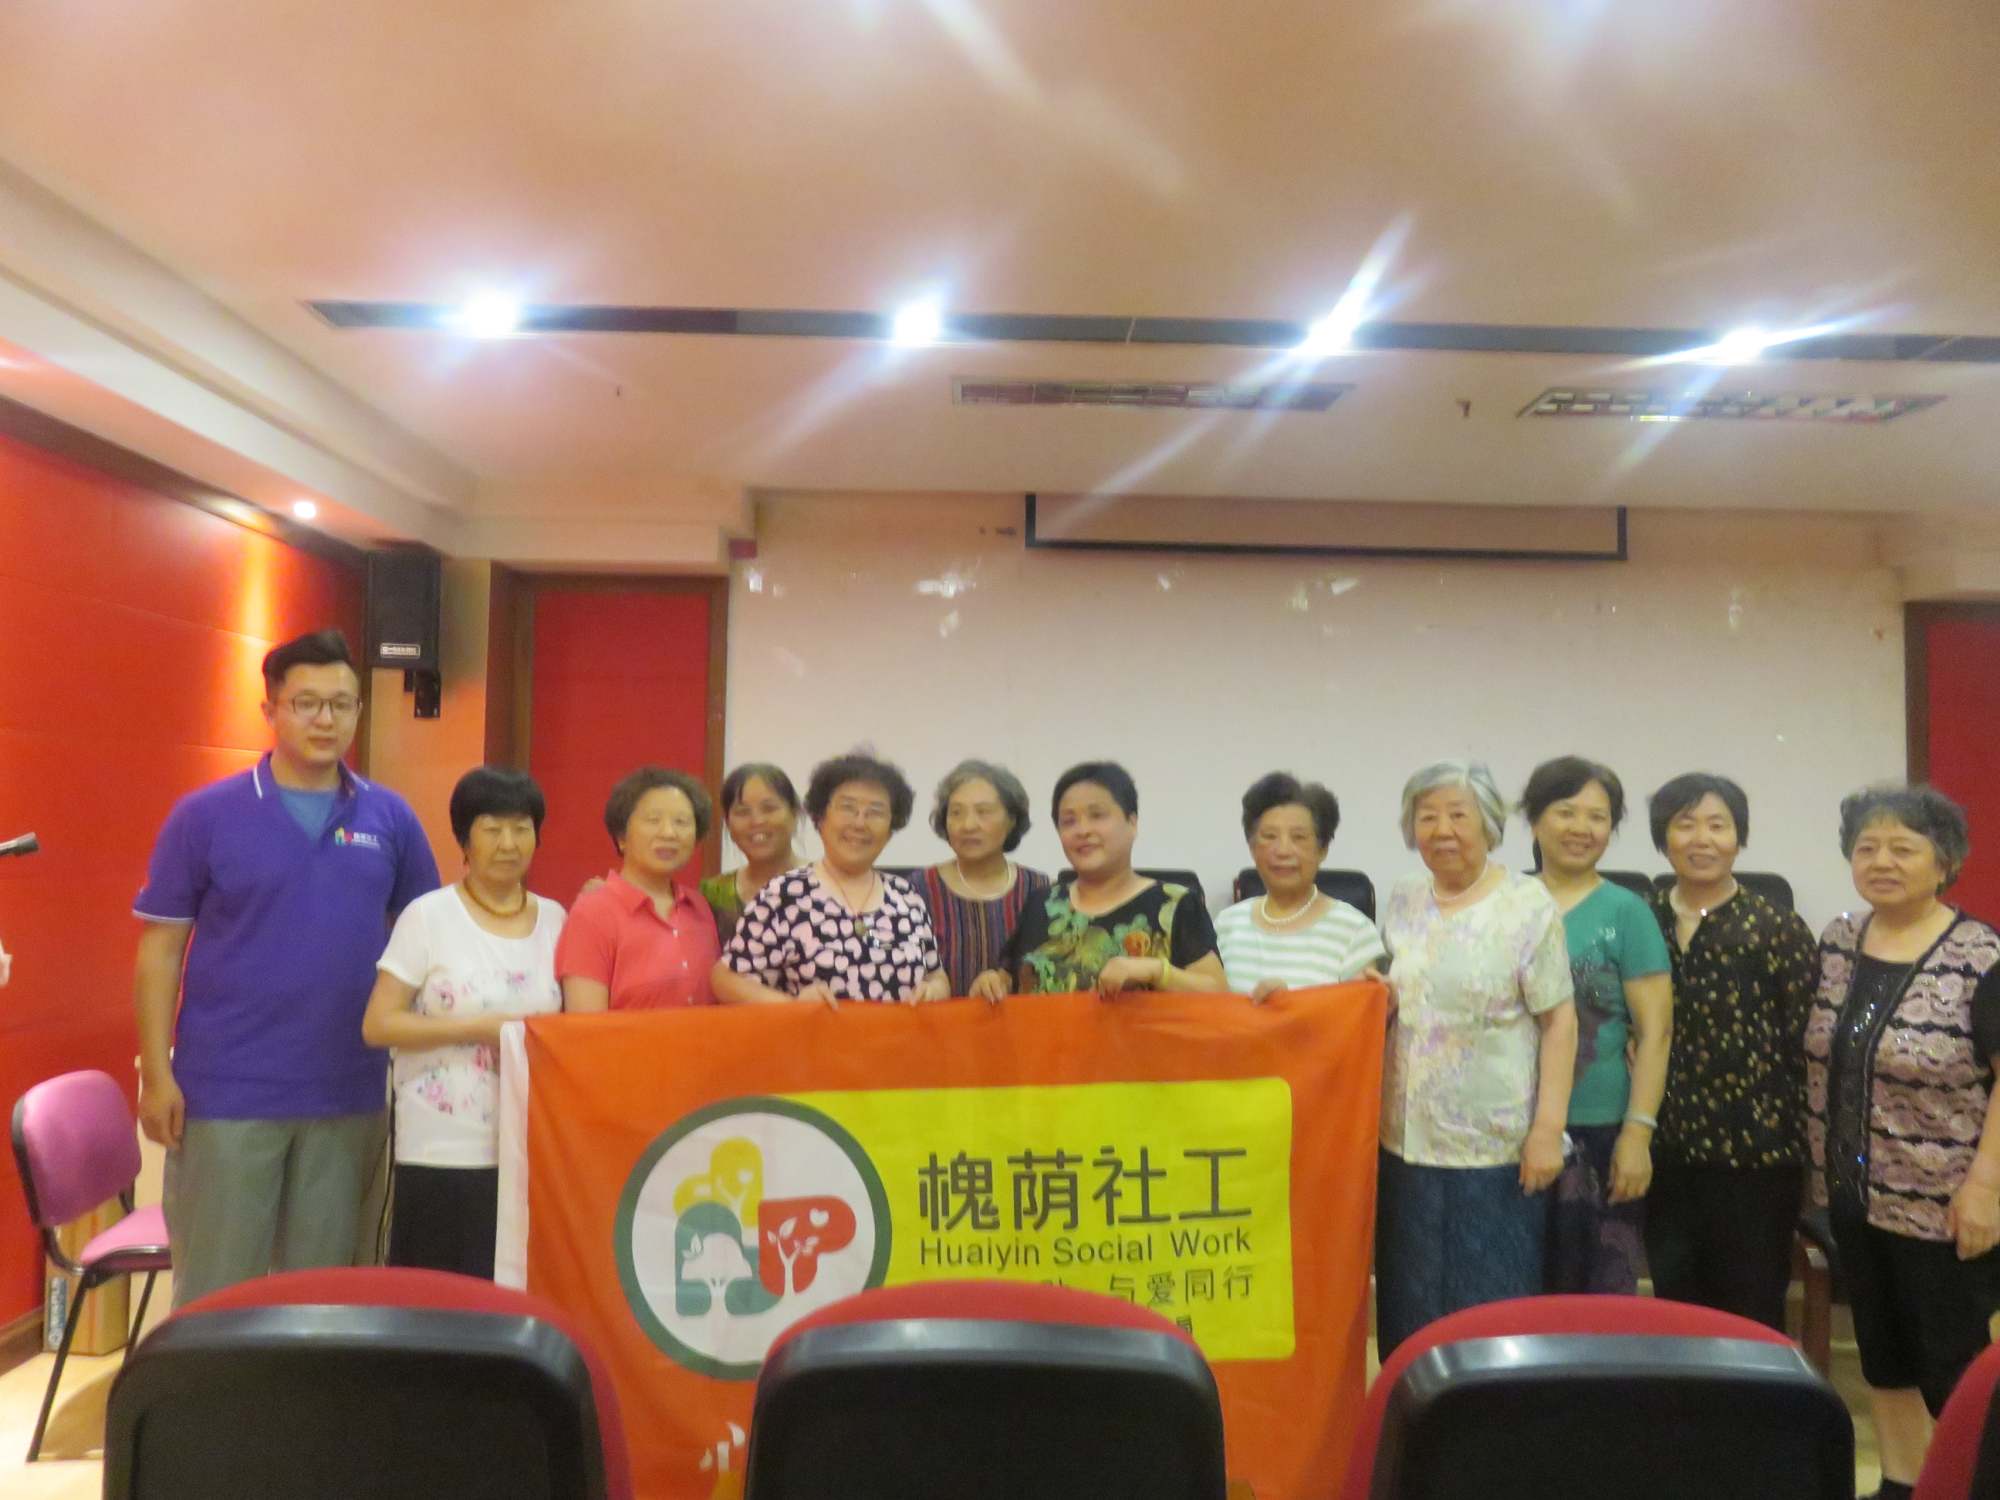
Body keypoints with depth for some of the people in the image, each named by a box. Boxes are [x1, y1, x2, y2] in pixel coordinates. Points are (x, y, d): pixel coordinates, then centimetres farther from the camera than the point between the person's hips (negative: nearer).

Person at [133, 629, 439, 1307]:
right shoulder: (204, 816, -4)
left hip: (352, 1097, 2)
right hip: (225, 1094, -2)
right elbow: (160, 952, -1)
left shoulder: (391, 820, 3)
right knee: (215, 1288, 8)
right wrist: (157, 1074, -7)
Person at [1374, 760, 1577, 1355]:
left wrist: (1548, 1128, -13)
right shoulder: (1401, 902, 7)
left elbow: (1559, 1021, -9)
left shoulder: (1528, 905, -8)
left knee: (1491, 1310, 5)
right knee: (1410, 1307, 13)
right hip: (1406, 1141, 5)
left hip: (1495, 1148, -5)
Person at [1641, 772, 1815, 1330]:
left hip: (1755, 1157, -3)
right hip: (1665, 1155, 4)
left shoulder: (1778, 929, -6)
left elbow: (1804, 1047, -5)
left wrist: (1806, 1155, -6)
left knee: (1751, 1323, 9)